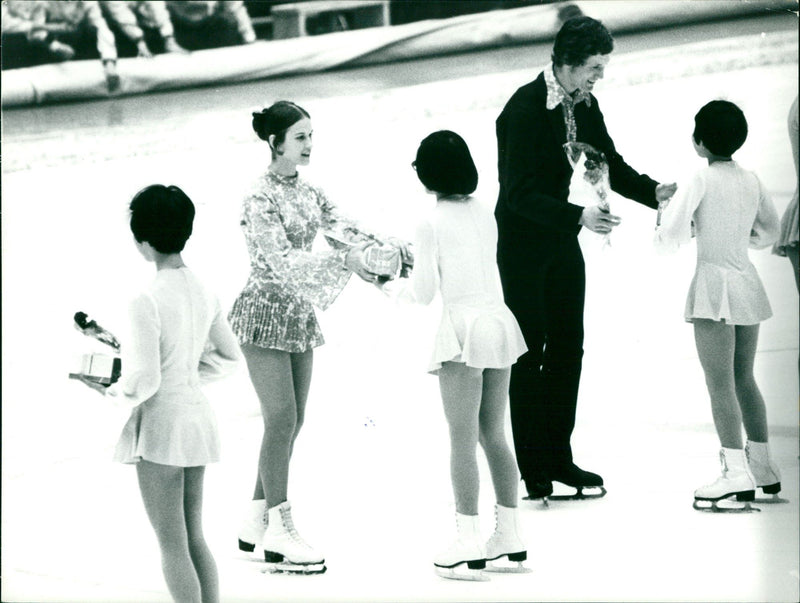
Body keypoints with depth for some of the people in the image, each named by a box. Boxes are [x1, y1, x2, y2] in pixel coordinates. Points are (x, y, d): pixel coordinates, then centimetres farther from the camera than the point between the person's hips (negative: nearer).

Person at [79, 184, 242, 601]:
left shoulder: (147, 303, -20)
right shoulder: (203, 293, 2)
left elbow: (145, 381, -21)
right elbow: (228, 357, 13)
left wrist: (116, 392, -2)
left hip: (161, 422, -7)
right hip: (198, 416, 7)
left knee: (171, 545, 1)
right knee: (194, 539, 16)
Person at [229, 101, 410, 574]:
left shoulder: (309, 193, 8)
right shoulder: (261, 199, -15)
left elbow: (347, 229, 0)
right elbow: (283, 261, -24)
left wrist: (391, 250, -19)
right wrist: (345, 260, -34)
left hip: (299, 315, 8)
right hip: (265, 315, -8)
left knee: (291, 421, 9)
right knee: (282, 419, -10)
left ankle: (256, 522, 19)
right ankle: (280, 534, -6)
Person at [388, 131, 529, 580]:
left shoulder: (433, 224, -8)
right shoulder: (484, 214, 10)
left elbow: (424, 293, -6)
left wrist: (391, 287, 13)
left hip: (463, 328, -6)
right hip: (499, 320, 7)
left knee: (462, 438, -3)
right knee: (494, 435, 14)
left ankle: (470, 545, -4)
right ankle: (511, 537, 17)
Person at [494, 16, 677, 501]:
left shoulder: (584, 105, 2)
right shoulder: (524, 110, -22)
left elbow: (610, 164, 8)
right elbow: (521, 194, -26)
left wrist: (654, 191, -10)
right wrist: (579, 216, -35)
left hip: (562, 241, 8)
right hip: (523, 243, -8)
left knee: (568, 350, 9)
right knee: (529, 353, -3)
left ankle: (559, 459, 17)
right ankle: (532, 468, 4)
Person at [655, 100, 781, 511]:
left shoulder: (704, 180, -10)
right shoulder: (751, 180, 8)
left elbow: (670, 238, -9)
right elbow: (769, 232, 21)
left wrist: (663, 226, 12)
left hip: (714, 281, -7)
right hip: (747, 281, 7)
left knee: (719, 382, -7)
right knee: (743, 377, 15)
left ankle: (736, 471, -13)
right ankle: (763, 467, 18)